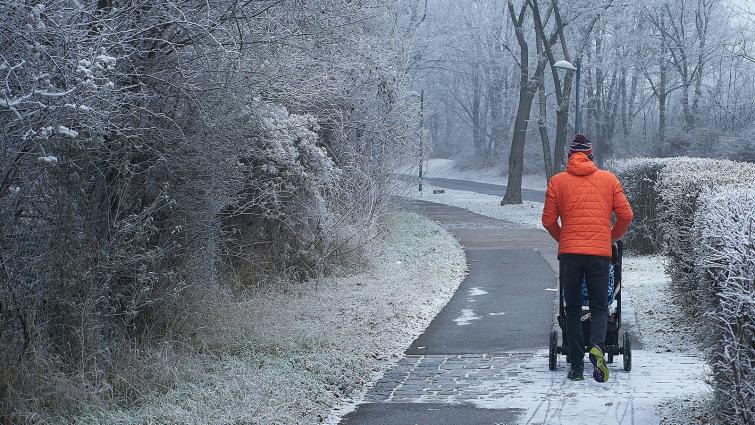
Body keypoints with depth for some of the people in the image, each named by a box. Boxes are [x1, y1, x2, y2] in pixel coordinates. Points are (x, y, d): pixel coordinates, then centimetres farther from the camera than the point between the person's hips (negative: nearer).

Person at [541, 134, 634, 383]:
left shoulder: (557, 181, 6)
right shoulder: (609, 179, 9)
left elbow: (548, 220, 6)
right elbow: (626, 215, 7)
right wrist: (614, 236, 25)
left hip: (569, 253, 0)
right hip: (600, 253, 0)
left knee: (573, 310, 9)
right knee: (599, 307, 8)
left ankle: (576, 367, 6)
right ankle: (597, 347, -22)